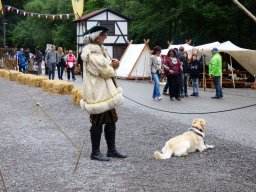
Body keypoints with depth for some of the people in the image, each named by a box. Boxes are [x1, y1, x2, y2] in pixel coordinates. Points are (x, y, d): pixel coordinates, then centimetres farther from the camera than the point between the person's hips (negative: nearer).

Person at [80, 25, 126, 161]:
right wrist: (113, 67, -1)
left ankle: (111, 150, 21)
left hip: (105, 91, 10)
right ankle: (95, 152, 8)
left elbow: (107, 66, 19)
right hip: (97, 92, -10)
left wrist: (112, 64, -4)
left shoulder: (100, 49, 15)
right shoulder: (91, 52, -16)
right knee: (98, 122, -2)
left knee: (111, 120, 12)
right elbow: (104, 70, -23)